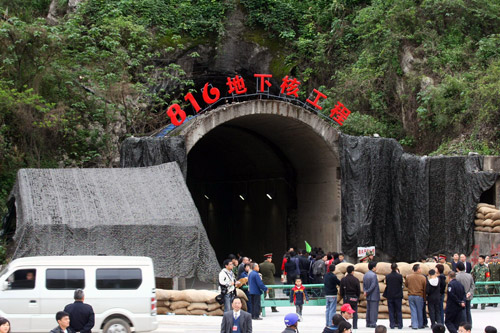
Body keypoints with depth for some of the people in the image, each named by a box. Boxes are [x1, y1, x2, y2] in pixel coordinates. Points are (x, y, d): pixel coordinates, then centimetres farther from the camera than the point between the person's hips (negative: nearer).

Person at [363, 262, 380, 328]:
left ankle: (368, 323, 16)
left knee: (368, 310, 13)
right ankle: (373, 323, -6)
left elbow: (364, 285, 11)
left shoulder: (365, 275, 11)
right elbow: (373, 286, -20)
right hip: (374, 296, -8)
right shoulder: (373, 275, -16)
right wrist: (367, 292, -10)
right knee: (374, 310, -5)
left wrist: (366, 291, 0)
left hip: (368, 297, 8)